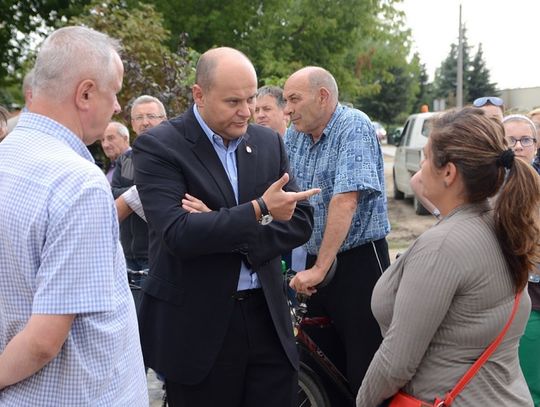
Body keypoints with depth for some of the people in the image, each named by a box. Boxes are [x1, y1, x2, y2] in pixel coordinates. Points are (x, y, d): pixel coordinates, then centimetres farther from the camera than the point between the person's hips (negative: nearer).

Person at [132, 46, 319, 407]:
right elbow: (177, 234, -20)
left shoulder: (269, 142, 7)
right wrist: (258, 212, -23)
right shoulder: (158, 147, -8)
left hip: (268, 319, 4)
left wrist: (221, 228, -12)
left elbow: (301, 222, 1)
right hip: (197, 327, -4)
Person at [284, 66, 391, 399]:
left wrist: (320, 268, -24)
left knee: (365, 369, -1)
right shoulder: (296, 135, 8)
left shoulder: (354, 126, -14)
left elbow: (345, 201, -23)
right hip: (316, 264, 7)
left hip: (359, 262, -7)